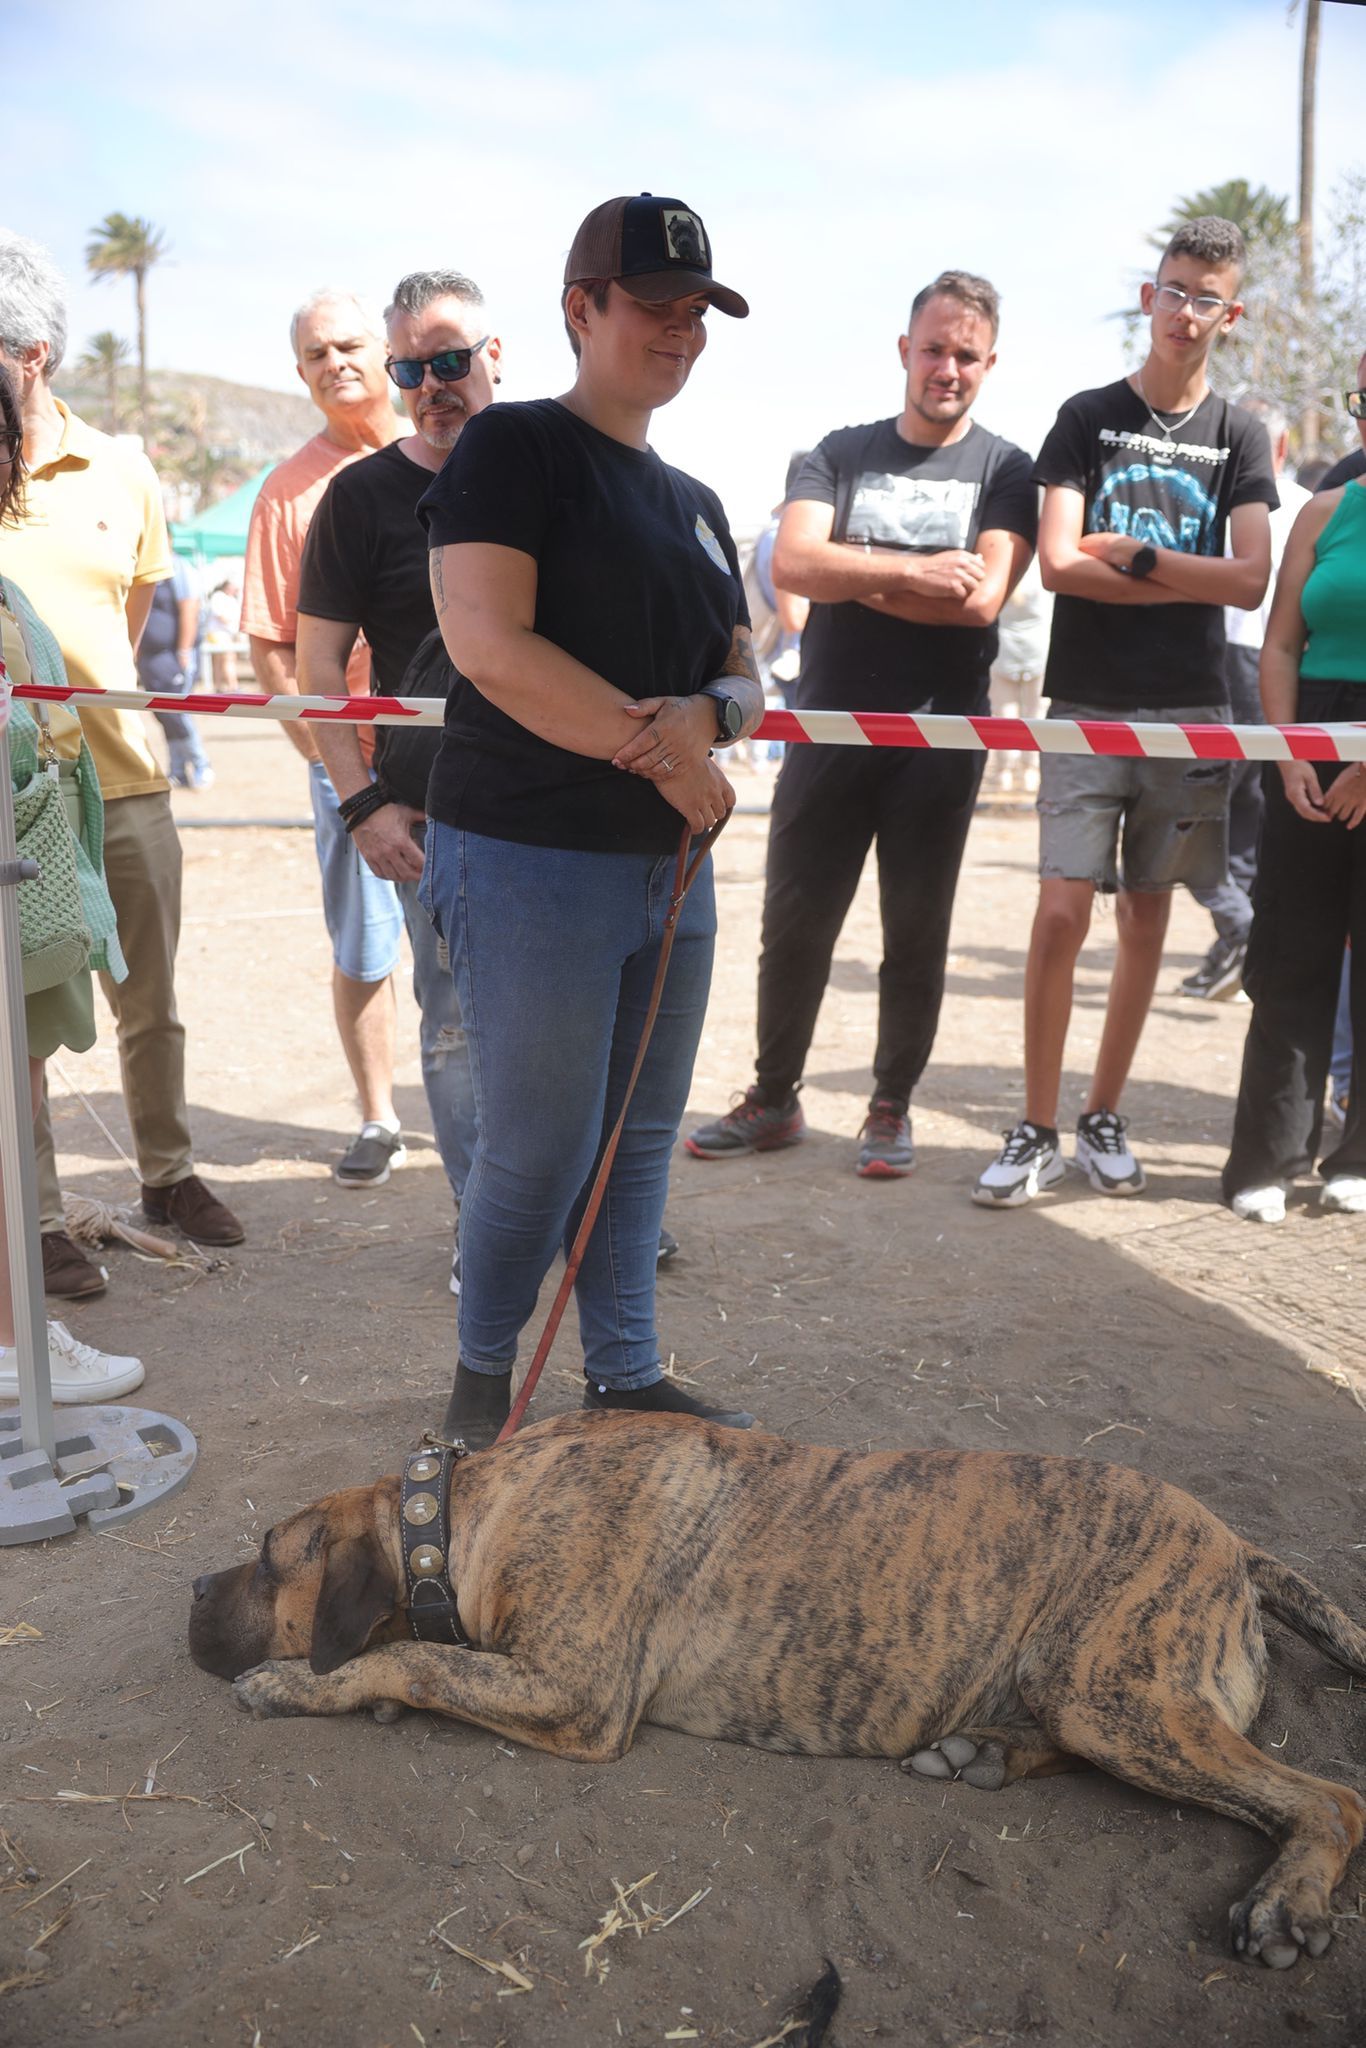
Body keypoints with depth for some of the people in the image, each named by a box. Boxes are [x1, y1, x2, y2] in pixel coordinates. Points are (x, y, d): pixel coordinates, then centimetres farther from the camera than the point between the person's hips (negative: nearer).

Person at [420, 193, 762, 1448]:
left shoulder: (694, 504, 19)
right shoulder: (514, 447, -4)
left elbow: (743, 678, 17)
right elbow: (487, 642, -18)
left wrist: (706, 715, -9)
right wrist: (661, 751, -15)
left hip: (670, 867, 8)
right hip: (531, 861, -7)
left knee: (642, 1138, 12)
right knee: (541, 1146, -1)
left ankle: (627, 1381, 25)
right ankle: (483, 1377, 22)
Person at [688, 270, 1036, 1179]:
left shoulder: (1005, 471, 3)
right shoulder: (842, 453, 8)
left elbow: (981, 599, -14)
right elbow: (793, 563, -10)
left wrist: (852, 575, -9)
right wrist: (916, 570, -16)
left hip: (938, 736, -1)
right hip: (830, 728, 2)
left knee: (916, 935, 6)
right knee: (794, 923, 6)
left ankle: (892, 1107, 21)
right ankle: (774, 1100, 21)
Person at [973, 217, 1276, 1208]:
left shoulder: (1240, 437, 9)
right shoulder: (1087, 418, 5)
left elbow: (1251, 581, -4)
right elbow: (1058, 564, -8)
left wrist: (1132, 556, -8)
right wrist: (1186, 580, -7)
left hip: (1188, 714, 2)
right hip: (1087, 707, -2)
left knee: (1147, 918, 7)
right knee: (1062, 914, -10)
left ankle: (1105, 1119, 18)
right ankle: (1038, 1133, 0)